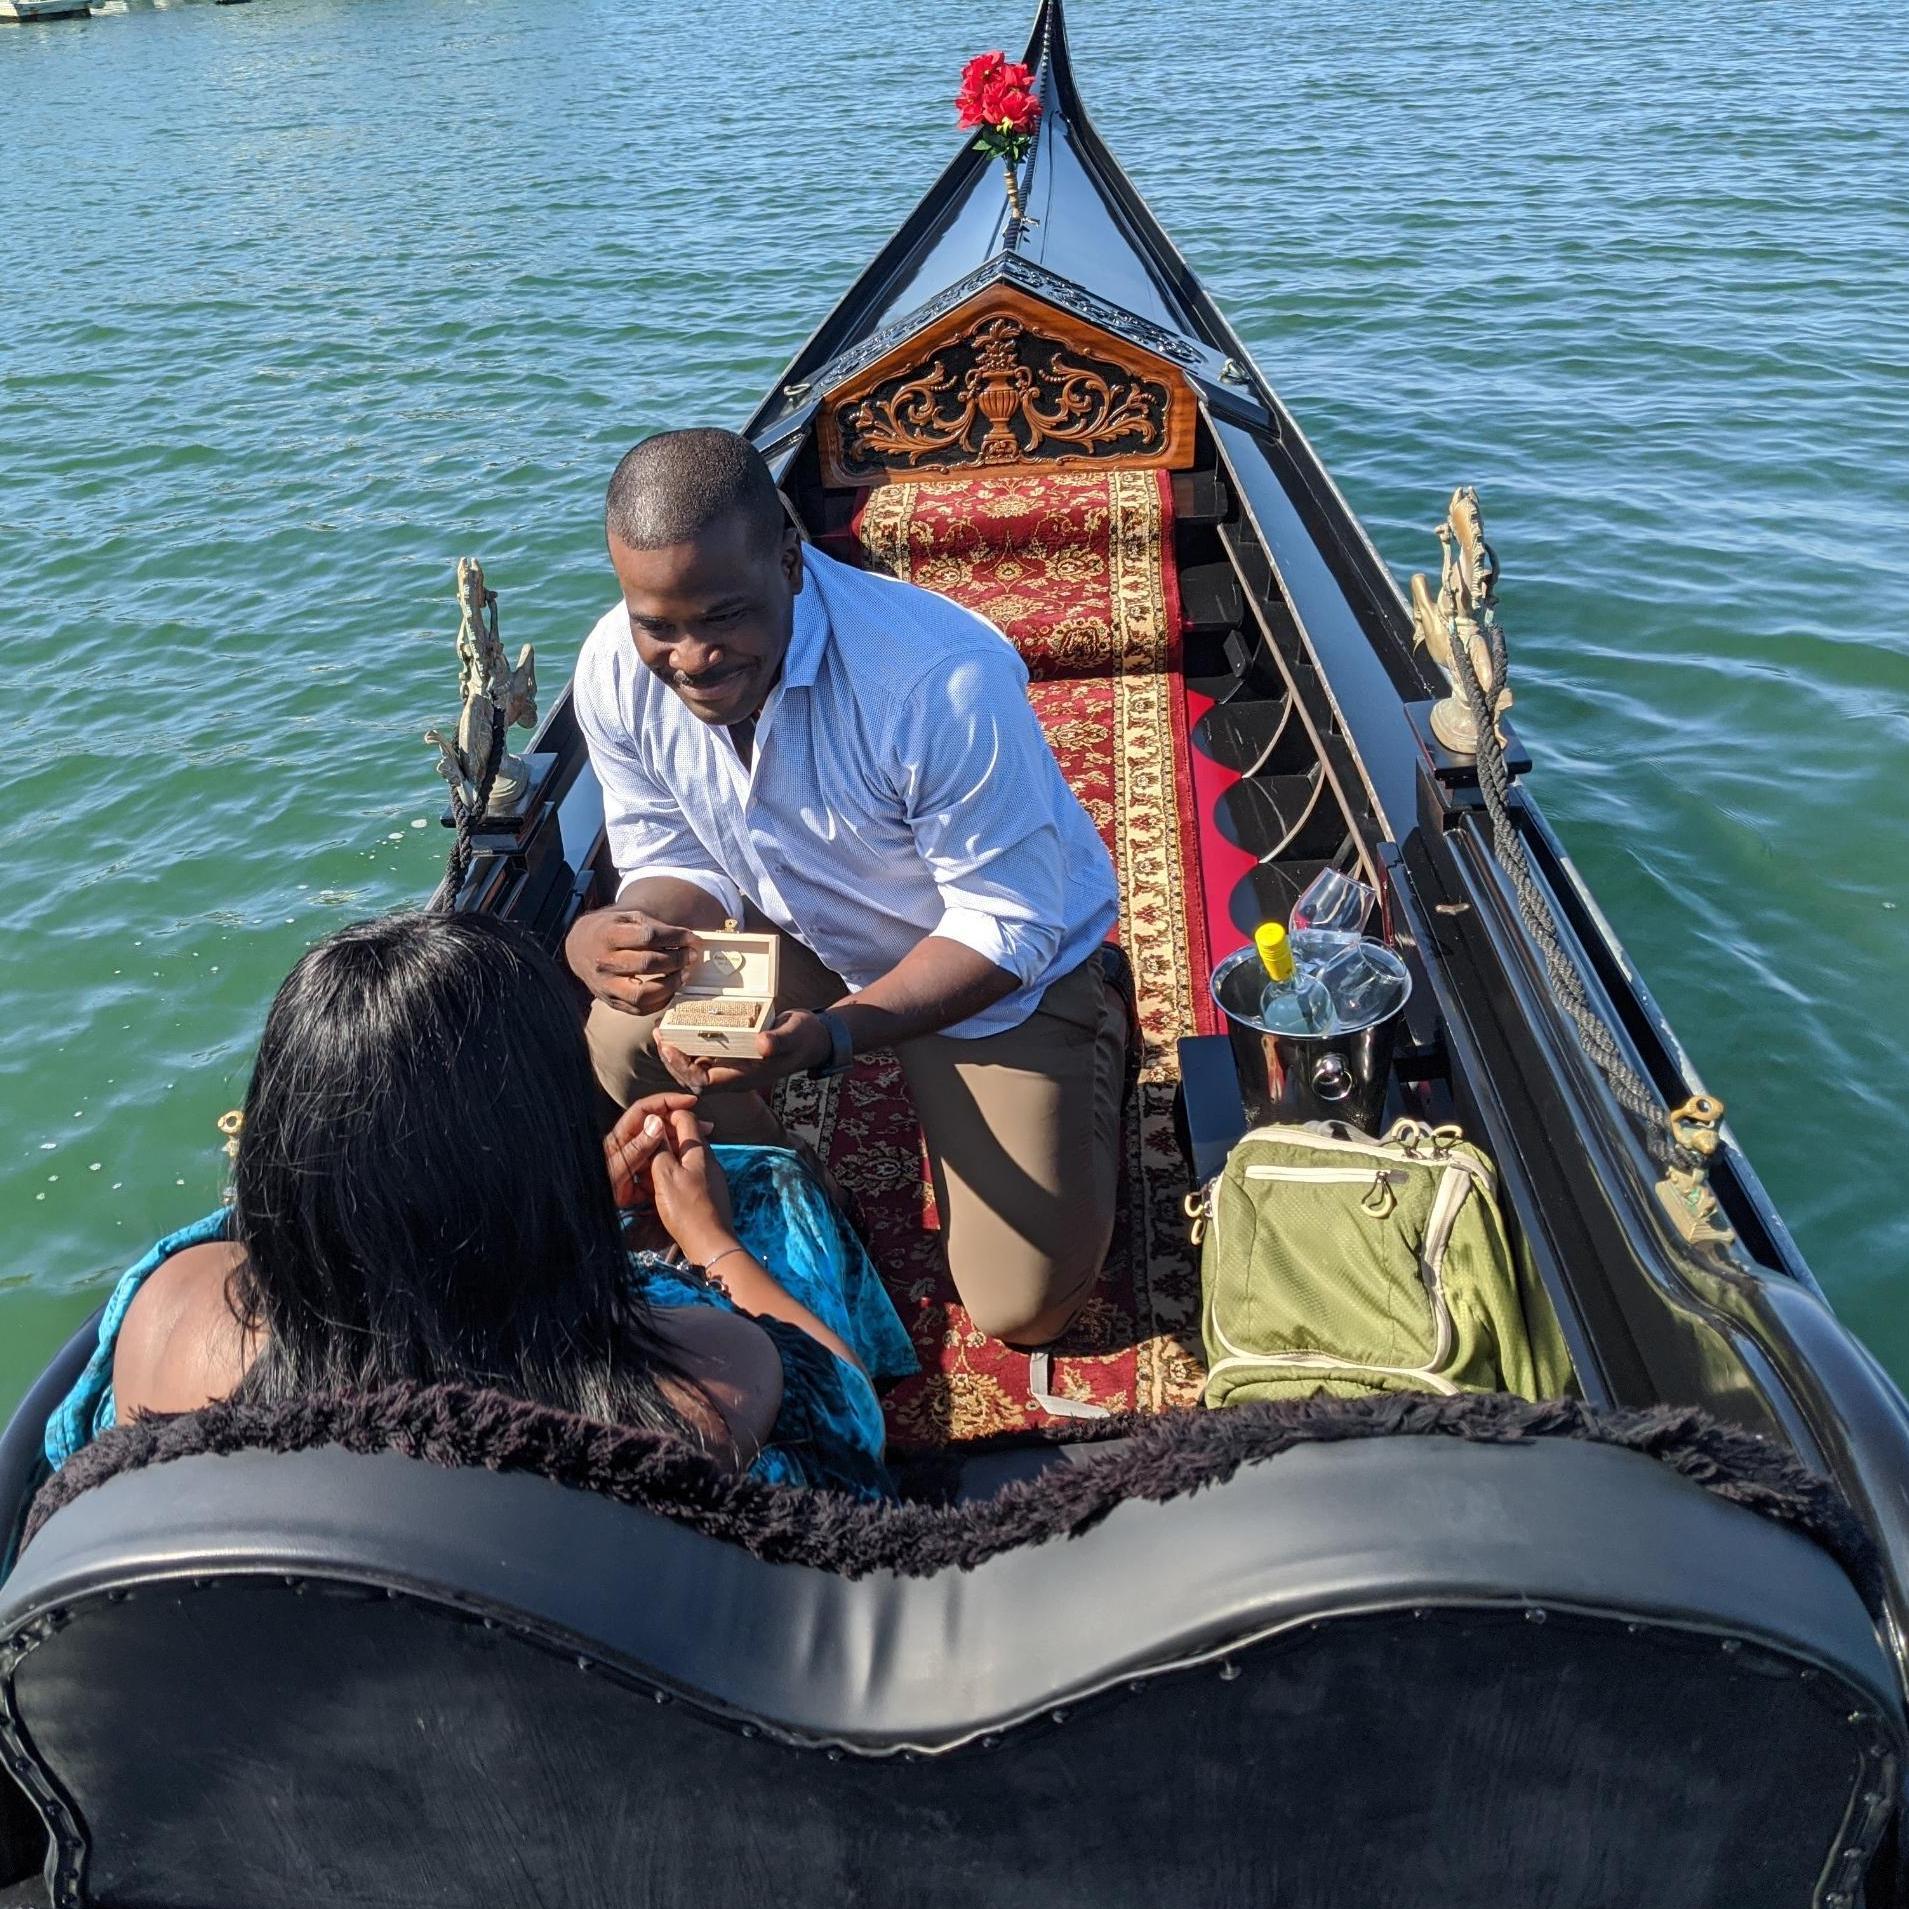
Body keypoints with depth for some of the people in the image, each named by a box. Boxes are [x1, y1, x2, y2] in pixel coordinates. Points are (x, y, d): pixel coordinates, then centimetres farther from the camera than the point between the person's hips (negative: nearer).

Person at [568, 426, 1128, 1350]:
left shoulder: (945, 680, -36)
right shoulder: (616, 670, -19)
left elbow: (1005, 926, -29)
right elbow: (678, 865, -9)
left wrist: (835, 1032, -44)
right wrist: (623, 935, -34)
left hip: (1003, 973, -4)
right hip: (804, 935, 4)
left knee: (1022, 1307, -4)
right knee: (626, 1040, -23)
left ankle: (1092, 1031, 22)